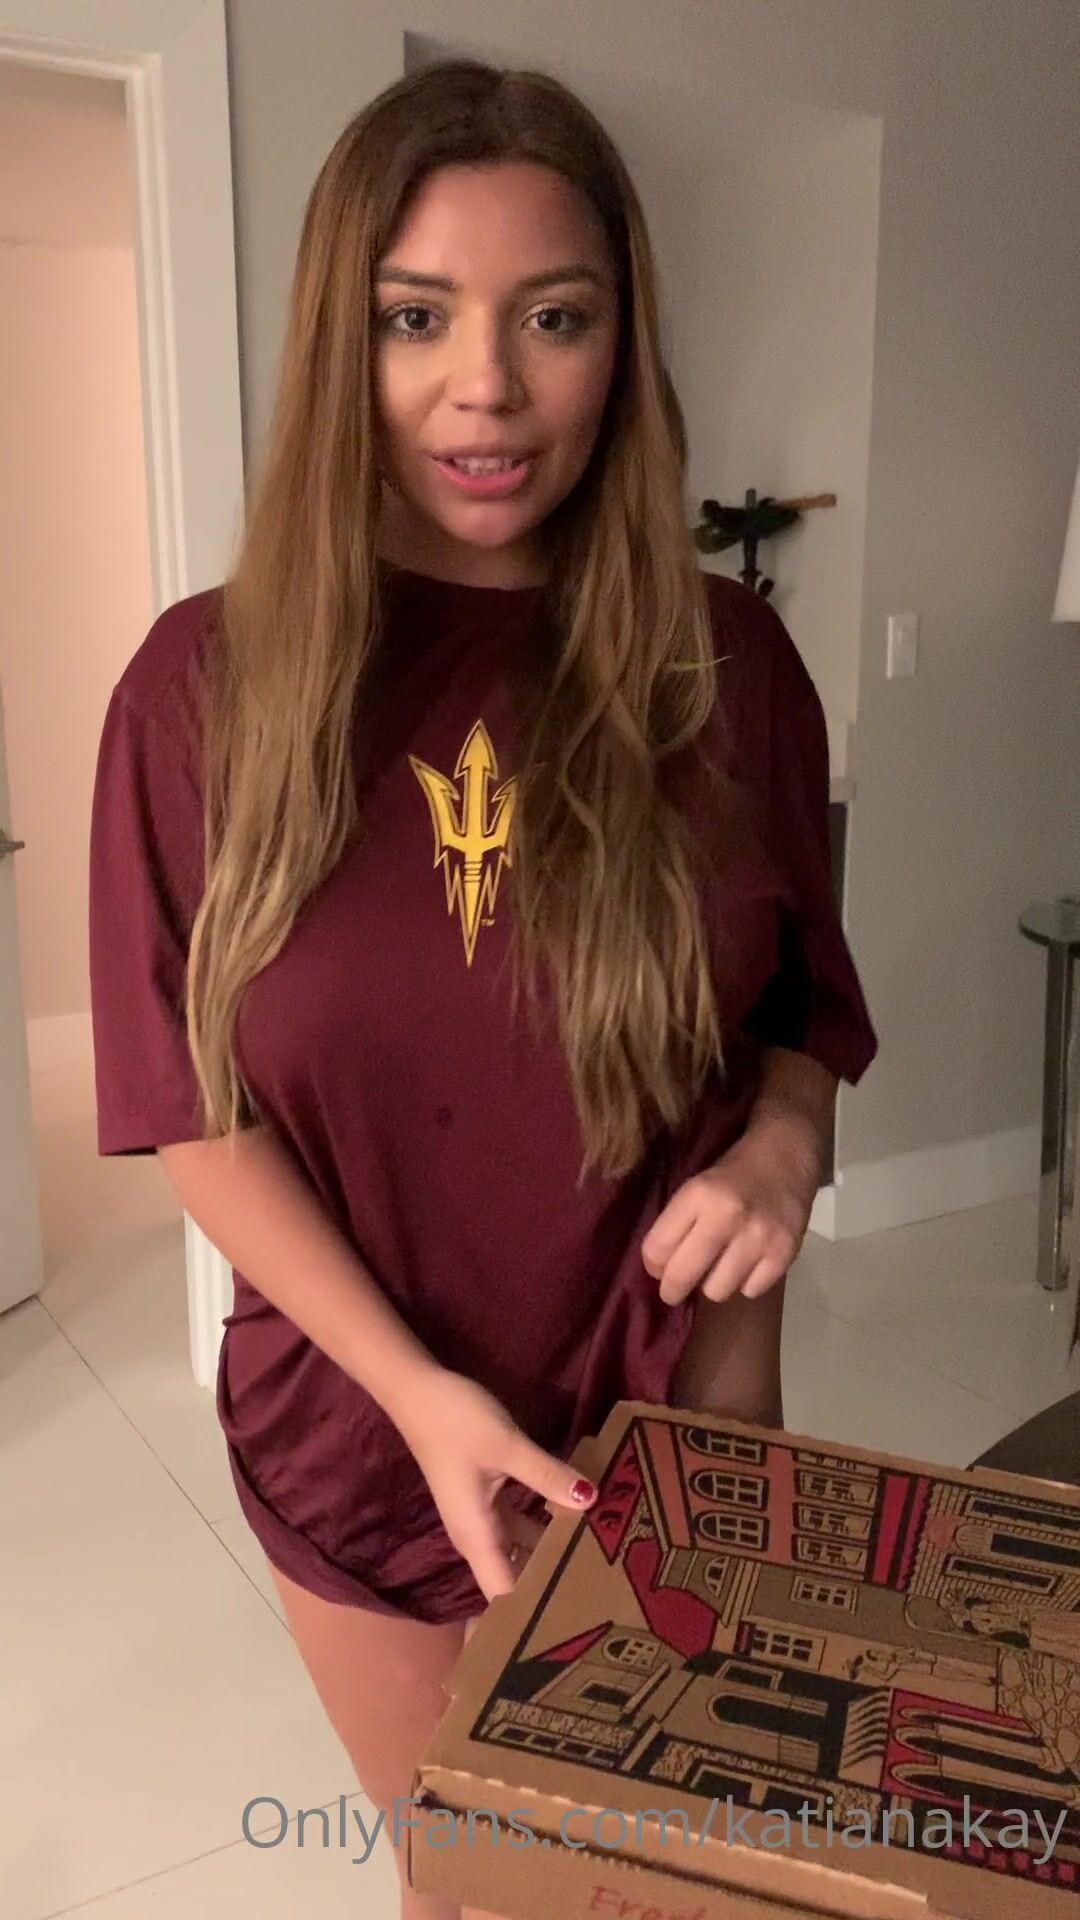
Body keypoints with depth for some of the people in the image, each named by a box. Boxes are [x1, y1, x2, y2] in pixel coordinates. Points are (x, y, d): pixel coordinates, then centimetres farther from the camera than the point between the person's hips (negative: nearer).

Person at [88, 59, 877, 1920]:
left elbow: (805, 1012, 3)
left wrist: (781, 1144, -19)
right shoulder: (209, 684, -11)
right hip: (361, 1419, 0)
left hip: (680, 1406, 1)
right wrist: (420, 1388, -18)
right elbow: (196, 1107, -9)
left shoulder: (722, 662, -8)